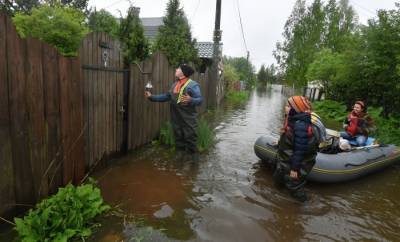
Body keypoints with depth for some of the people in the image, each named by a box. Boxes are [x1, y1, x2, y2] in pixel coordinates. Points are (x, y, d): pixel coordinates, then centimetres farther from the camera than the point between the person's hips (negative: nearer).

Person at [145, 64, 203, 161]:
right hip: (176, 118, 7)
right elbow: (166, 96, 20)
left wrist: (191, 100, -36)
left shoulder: (193, 85, -10)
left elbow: (200, 99, -16)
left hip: (188, 118, -7)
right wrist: (152, 97, 17)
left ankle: (194, 158, 14)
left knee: (190, 137, 0)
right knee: (178, 137, 15)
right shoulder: (174, 85, 15)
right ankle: (179, 155, 30)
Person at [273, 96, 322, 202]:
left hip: (298, 164, -9)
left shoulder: (301, 125, -32)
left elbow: (300, 150, -29)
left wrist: (294, 168, -23)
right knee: (278, 179, 24)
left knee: (294, 186, 10)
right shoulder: (294, 120, -1)